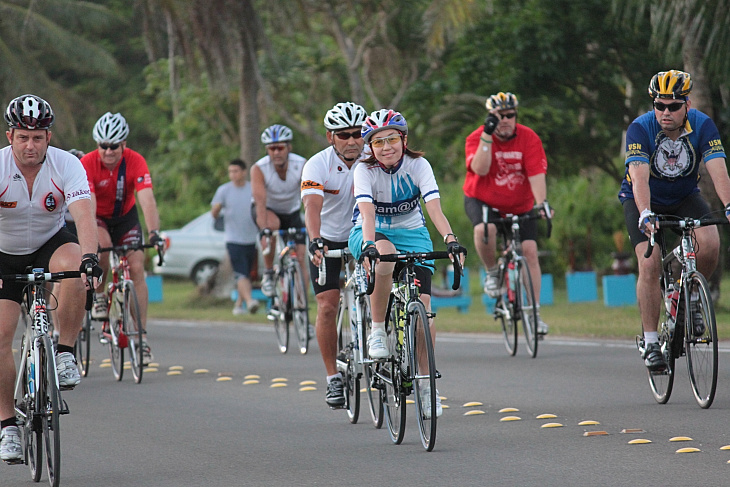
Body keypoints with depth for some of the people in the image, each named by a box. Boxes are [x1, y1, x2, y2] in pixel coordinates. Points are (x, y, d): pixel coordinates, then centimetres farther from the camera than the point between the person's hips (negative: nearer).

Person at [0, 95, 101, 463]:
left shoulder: (66, 165, -21)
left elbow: (83, 213, -34)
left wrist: (89, 255, -52)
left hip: (50, 243, 0)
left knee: (72, 264, -36)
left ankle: (65, 353, -20)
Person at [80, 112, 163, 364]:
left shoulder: (135, 162, -25)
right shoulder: (87, 164, -28)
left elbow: (147, 199, -34)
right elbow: (88, 204, -36)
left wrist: (154, 233, -48)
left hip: (125, 216, 2)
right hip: (97, 218, -2)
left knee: (136, 268, -11)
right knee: (102, 246, -34)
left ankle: (141, 334, -7)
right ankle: (98, 296, -8)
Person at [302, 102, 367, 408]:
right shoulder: (318, 165, -22)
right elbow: (313, 205, -36)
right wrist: (315, 242, -52)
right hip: (327, 239, -1)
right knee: (327, 307, -10)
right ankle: (333, 378, -1)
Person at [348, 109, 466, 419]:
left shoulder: (418, 166, -14)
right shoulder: (365, 170, -17)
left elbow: (434, 207, -25)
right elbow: (367, 212, -31)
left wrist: (450, 240, -42)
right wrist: (369, 246, -50)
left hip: (412, 234, 2)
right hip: (372, 235, -2)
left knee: (422, 308, -13)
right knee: (384, 254, -40)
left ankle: (426, 383, 2)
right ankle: (377, 331, -25)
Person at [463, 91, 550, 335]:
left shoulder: (529, 138, -12)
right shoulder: (477, 138, -15)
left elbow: (536, 174, -21)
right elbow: (480, 169, -31)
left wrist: (542, 202, -36)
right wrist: (487, 135, -37)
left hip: (519, 206, 2)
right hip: (482, 201, -2)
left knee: (529, 251, -9)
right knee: (484, 230, -34)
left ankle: (535, 312, -1)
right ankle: (491, 272, -5)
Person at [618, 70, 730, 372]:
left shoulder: (702, 126, -20)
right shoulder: (640, 128, -25)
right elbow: (639, 176, -37)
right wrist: (645, 215, -53)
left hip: (684, 197, 2)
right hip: (643, 200, -2)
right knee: (650, 265, -20)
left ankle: (691, 297, 4)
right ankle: (650, 343, -10)